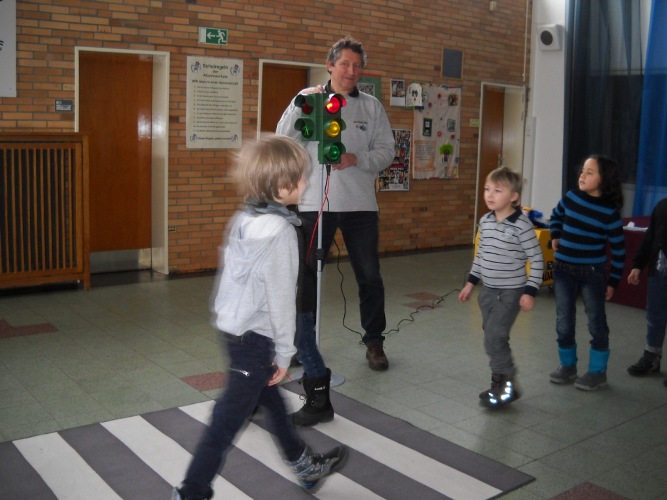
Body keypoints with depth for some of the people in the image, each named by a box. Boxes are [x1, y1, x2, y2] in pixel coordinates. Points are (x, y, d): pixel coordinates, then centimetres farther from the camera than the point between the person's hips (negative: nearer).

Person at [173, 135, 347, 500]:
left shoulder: (243, 219, 3)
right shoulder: (278, 230, -22)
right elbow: (279, 295, -20)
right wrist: (285, 351, -11)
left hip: (233, 326, 9)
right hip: (255, 336, -9)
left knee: (271, 398, 23)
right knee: (229, 418, 3)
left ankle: (303, 464, 43)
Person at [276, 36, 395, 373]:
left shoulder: (371, 106, 7)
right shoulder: (308, 98, 3)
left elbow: (386, 152, 2)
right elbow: (284, 139, -4)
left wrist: (356, 160, -14)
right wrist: (301, 106, -20)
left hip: (360, 204, 2)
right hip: (315, 202, -1)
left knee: (369, 276, 7)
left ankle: (374, 341, 23)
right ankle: (301, 340, 23)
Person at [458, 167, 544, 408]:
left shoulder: (521, 225, -17)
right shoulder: (485, 221, 4)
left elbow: (537, 259, -13)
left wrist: (530, 291, -15)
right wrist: (471, 282, 17)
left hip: (511, 292, -7)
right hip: (488, 290, 7)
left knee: (494, 338, -11)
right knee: (494, 338, 12)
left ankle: (506, 384, 7)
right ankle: (501, 383, 25)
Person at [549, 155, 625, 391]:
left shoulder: (610, 212, -12)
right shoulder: (571, 197, -2)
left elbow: (618, 249, -4)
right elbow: (555, 217, 21)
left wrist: (613, 281, -2)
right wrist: (555, 238, 7)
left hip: (593, 273, -3)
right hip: (563, 270, 4)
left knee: (596, 322, 8)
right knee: (564, 323, 11)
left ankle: (598, 372, 22)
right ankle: (567, 366, 29)